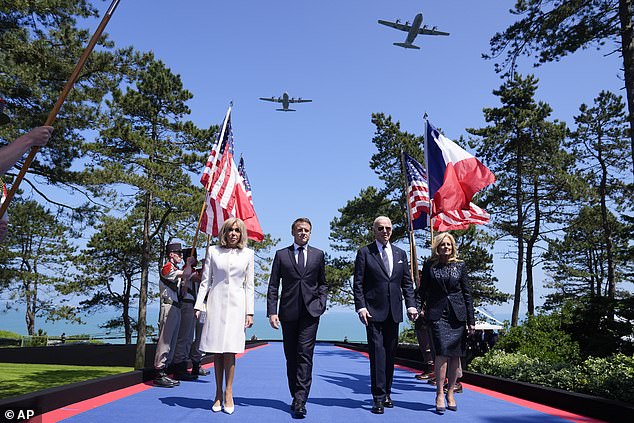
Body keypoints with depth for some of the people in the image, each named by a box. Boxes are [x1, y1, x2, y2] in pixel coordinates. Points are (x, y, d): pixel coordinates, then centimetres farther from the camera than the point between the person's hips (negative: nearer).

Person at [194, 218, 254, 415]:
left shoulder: (248, 254, 7)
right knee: (217, 350, 4)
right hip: (216, 303, 1)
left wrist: (250, 312, 2)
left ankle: (228, 393, 6)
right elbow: (205, 281, 8)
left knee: (230, 349, -5)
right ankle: (219, 394, 14)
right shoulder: (213, 251, 7)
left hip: (236, 305, -1)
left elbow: (249, 285, 7)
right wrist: (198, 306, 0)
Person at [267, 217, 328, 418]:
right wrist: (272, 311, -5)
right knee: (291, 357, 8)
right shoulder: (281, 255, 7)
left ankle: (300, 401, -9)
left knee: (305, 355, -10)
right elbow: (273, 286, 4)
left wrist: (321, 302, 1)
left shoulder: (318, 255, 10)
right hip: (288, 312, 1)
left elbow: (322, 283, 17)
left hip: (310, 312, -1)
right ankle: (295, 396, 21)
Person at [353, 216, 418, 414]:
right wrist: (361, 307, -13)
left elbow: (407, 283, 12)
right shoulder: (364, 253, 0)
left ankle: (386, 393, 21)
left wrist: (411, 305, 0)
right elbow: (358, 284, -3)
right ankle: (378, 398, -1)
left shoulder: (400, 254, 12)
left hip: (394, 312, 4)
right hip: (374, 311, -4)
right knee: (377, 353, -6)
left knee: (390, 353, 10)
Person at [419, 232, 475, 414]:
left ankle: (450, 393, 18)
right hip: (437, 314, -2)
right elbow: (423, 291, 11)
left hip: (457, 314, 2)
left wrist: (471, 320, 4)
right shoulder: (429, 266, 5)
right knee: (442, 353, -13)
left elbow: (467, 293, 8)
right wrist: (424, 310, 3)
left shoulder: (460, 266, 7)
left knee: (455, 355, 4)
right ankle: (439, 395, -2)